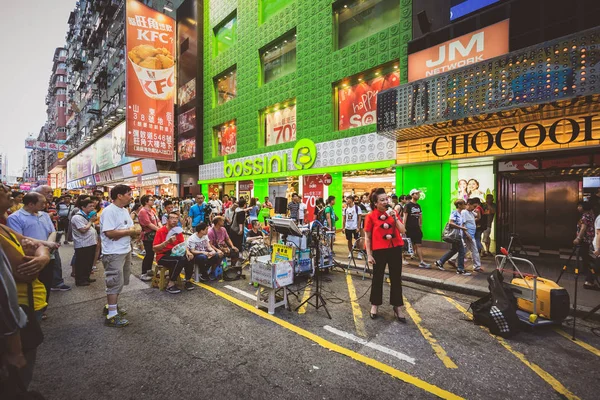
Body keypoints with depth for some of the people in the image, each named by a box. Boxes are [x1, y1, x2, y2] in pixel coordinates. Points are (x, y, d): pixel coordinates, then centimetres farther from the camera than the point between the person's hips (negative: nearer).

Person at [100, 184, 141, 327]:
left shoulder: (125, 210, 10)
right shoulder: (109, 211, -18)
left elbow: (133, 228, 13)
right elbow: (109, 233, -26)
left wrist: (135, 230, -10)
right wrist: (129, 231, -18)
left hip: (126, 251, 9)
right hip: (114, 254, -9)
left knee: (119, 282, 19)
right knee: (115, 283, -3)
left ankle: (111, 306, 36)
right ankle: (112, 316, 7)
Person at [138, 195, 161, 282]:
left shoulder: (152, 210, 12)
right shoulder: (143, 211, -16)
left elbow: (158, 221, 9)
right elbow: (149, 224, -21)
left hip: (154, 235, 9)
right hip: (148, 236, -9)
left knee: (152, 253, 17)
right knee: (149, 254, -6)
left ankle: (149, 270, 31)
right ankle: (143, 274, 3)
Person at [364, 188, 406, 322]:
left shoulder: (393, 213, 3)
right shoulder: (371, 216, -7)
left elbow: (402, 231, -2)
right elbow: (367, 237, -5)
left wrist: (395, 218, -13)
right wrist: (369, 255, -8)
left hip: (395, 249, 3)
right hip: (379, 251, -3)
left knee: (396, 278, 11)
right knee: (377, 278, 10)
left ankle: (397, 307, 26)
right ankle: (375, 305, 28)